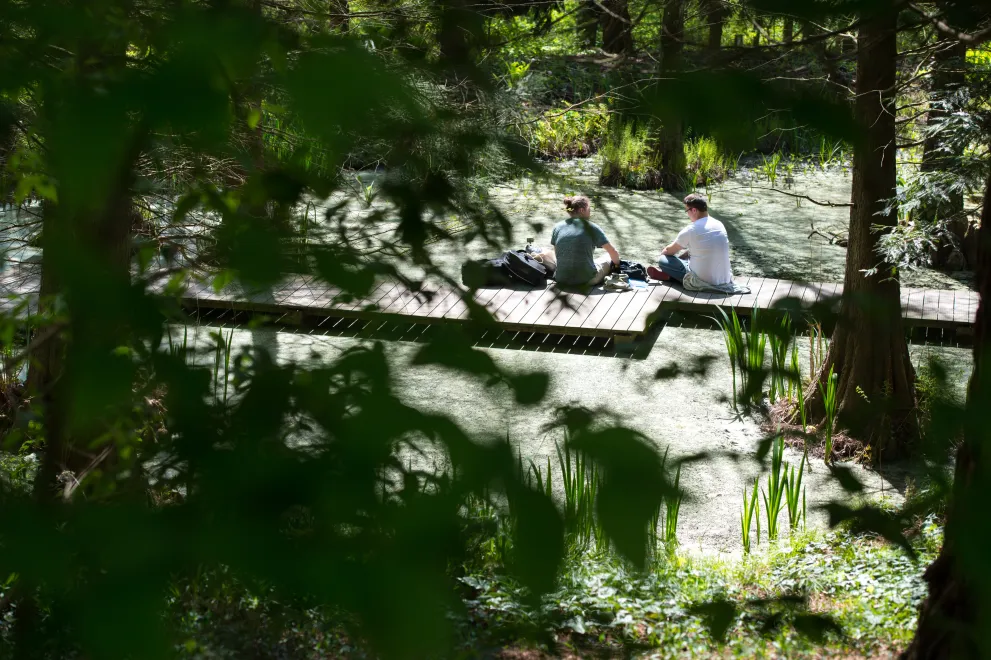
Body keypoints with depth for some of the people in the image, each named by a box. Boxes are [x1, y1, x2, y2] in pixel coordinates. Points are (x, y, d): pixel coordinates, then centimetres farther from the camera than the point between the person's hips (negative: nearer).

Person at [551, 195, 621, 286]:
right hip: (587, 280, -2)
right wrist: (617, 265, 20)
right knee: (609, 259, 25)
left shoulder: (558, 227, 4)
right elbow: (613, 252, 0)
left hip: (562, 280, 2)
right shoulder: (591, 227, -4)